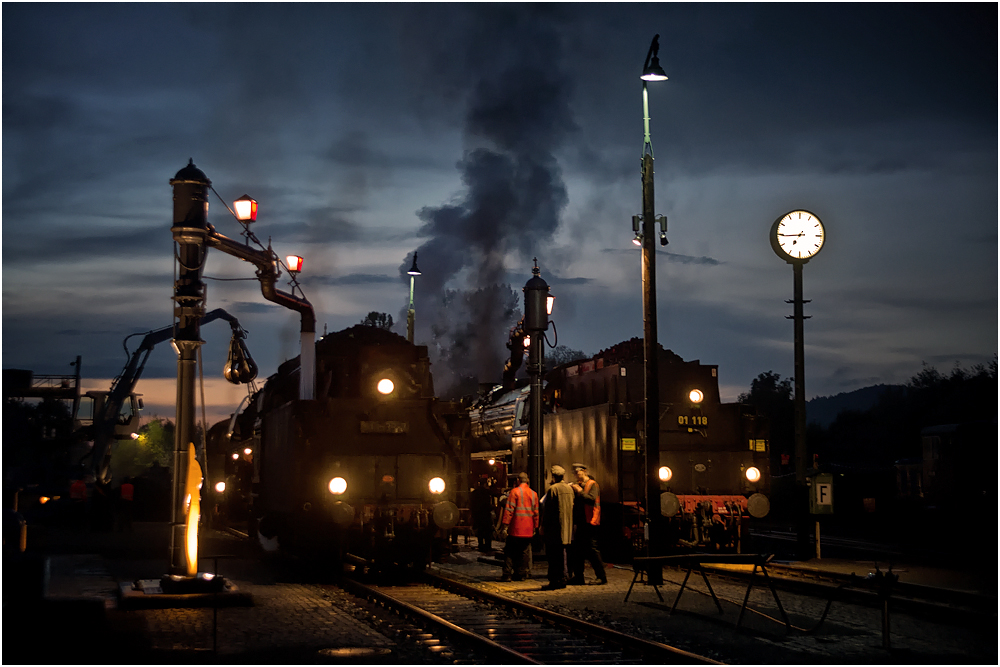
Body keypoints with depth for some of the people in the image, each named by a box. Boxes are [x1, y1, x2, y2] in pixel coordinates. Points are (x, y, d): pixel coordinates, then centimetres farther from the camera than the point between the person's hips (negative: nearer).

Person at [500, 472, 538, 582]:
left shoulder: (514, 491, -6)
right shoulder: (533, 494, 9)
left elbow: (509, 510, -11)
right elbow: (536, 512, 12)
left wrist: (505, 526, -10)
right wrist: (535, 527, 19)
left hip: (516, 528, -4)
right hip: (528, 529, 4)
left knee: (509, 552, 1)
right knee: (525, 551, 10)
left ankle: (507, 574, -2)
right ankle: (521, 574, 10)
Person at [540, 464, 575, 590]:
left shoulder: (553, 489, -14)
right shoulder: (569, 488, 8)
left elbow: (547, 509, -13)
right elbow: (571, 507, 13)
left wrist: (543, 525, -5)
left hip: (554, 528, -7)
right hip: (566, 528, 7)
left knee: (553, 555, -4)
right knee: (561, 554, 15)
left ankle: (553, 582, -5)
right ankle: (562, 579, 17)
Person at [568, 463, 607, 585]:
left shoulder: (592, 484, -5)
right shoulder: (579, 485, 19)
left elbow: (592, 499, -20)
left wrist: (580, 491, -16)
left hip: (589, 521, -8)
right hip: (580, 522, 8)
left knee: (592, 549, -8)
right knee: (577, 550, 7)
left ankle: (602, 576, -1)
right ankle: (578, 577, 11)